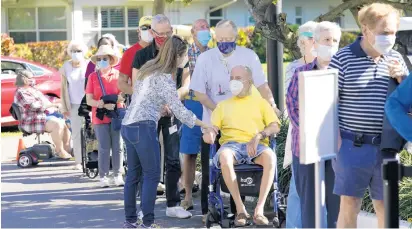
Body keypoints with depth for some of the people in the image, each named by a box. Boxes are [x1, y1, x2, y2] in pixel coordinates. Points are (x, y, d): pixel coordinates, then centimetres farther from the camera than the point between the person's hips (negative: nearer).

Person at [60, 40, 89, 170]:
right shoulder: (66, 67, 6)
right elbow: (63, 87, 8)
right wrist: (64, 108, 4)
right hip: (74, 105, 1)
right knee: (76, 133, 2)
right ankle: (78, 162, 6)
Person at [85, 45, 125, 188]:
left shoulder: (118, 74, 2)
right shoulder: (93, 77, 3)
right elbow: (89, 100, 0)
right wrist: (102, 105, -16)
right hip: (100, 117, 0)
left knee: (117, 147, 3)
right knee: (104, 148, 0)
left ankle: (117, 175, 12)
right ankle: (103, 176, 7)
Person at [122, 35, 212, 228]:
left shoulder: (148, 68, 15)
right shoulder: (164, 78, -10)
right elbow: (178, 109, -10)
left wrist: (159, 108, 19)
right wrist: (203, 124, -2)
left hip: (128, 125, 9)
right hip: (143, 127, -9)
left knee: (133, 174, 12)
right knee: (152, 175, -3)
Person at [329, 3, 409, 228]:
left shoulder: (396, 59, 7)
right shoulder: (343, 58, -6)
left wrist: (401, 78, -7)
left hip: (386, 146, 4)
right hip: (352, 145, -4)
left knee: (385, 205, 10)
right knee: (349, 204, 3)